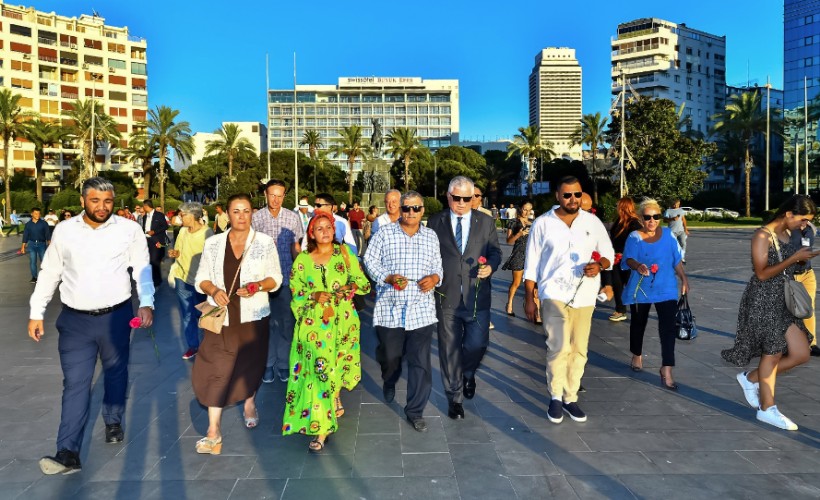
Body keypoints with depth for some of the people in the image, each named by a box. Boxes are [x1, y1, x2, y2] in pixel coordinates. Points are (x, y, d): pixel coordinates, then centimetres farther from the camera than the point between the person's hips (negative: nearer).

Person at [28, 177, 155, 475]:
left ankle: (113, 422, 41)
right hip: (75, 320, 1)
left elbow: (142, 269, -5)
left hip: (116, 316, 0)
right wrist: (36, 313, 6)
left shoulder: (129, 230, -5)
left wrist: (147, 304, -18)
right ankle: (68, 453, 4)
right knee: (75, 383, 0)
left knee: (116, 374, 17)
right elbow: (49, 273, 7)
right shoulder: (64, 231, 1)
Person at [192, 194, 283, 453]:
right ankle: (214, 431, -2)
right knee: (216, 369, -7)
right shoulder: (213, 243, 2)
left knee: (250, 364, 16)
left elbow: (275, 278, 1)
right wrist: (213, 290, -14)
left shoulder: (265, 242, -2)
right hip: (222, 315, 0)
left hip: (253, 315, 0)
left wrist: (258, 286, -19)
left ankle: (249, 404, 45)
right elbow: (201, 278, 6)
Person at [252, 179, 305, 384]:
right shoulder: (256, 218, -3)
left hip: (287, 277, 1)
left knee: (286, 322, 7)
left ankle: (283, 362, 20)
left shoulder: (293, 217, 0)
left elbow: (296, 248, 8)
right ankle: (268, 363, 19)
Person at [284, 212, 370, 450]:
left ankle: (334, 394, 30)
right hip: (314, 323, 0)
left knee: (338, 364, 0)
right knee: (320, 368, -4)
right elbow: (296, 290, 7)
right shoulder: (303, 259, 7)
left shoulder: (345, 253, 6)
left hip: (342, 320, 1)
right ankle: (322, 428, 13)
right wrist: (315, 295, -10)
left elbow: (361, 281, 5)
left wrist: (350, 288, -14)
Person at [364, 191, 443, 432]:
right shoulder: (385, 234, 2)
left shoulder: (431, 236, 9)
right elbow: (370, 260, 1)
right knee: (389, 357, 11)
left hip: (421, 310, 1)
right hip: (390, 309, -1)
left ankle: (415, 411, 15)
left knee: (420, 362, 0)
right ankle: (389, 382, 47)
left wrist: (434, 277, -9)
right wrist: (388, 278, -14)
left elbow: (439, 266, 14)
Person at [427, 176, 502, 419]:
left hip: (477, 296, 1)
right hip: (446, 296, 0)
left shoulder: (486, 222, 6)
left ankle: (468, 374, 37)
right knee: (449, 350, 7)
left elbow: (495, 251, 10)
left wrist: (491, 266, -10)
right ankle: (455, 398, 24)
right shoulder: (435, 222, 4)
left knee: (477, 345, 1)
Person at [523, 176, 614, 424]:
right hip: (554, 293, -3)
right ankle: (556, 397, 5)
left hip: (584, 295, 3)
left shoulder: (593, 222, 6)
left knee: (579, 350, 8)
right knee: (559, 347, -14)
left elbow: (608, 253, 13)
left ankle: (570, 398, 24)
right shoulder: (543, 223, 0)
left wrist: (599, 265, -11)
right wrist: (529, 298, 0)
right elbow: (531, 264, 3)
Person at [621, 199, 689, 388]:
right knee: (638, 323, 16)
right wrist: (637, 266, -40)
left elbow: (676, 261, 12)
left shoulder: (668, 235, 3)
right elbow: (628, 259, -19)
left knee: (668, 328, -10)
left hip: (666, 289, 1)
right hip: (640, 289, -1)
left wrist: (684, 279, 12)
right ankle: (636, 356, 40)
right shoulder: (634, 237, -4)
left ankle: (666, 371, -11)